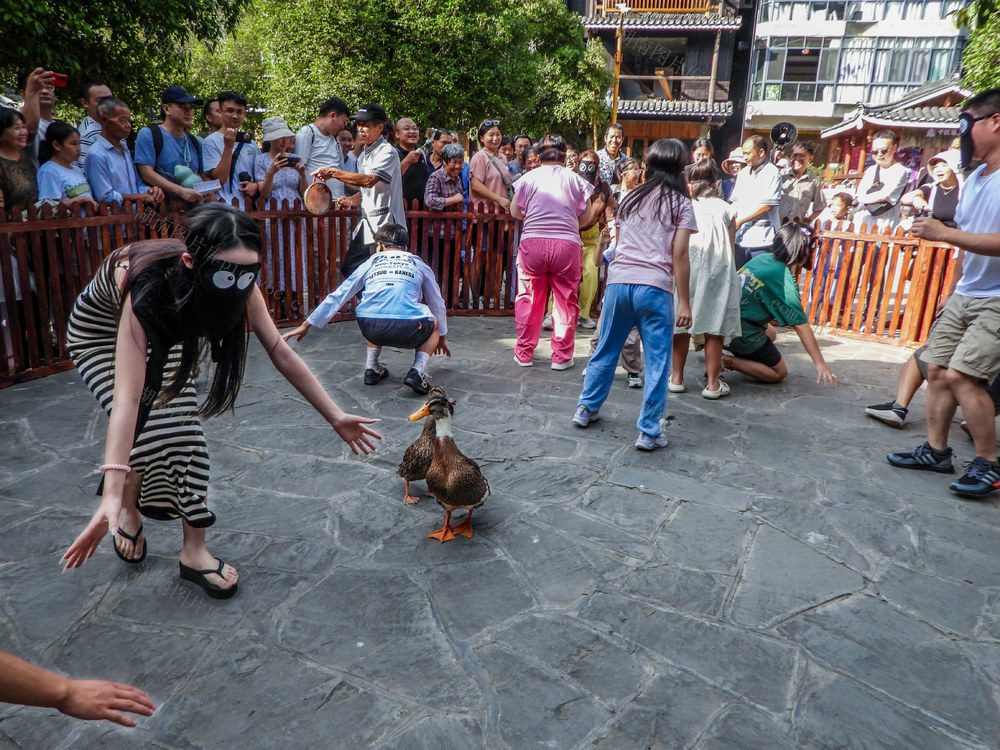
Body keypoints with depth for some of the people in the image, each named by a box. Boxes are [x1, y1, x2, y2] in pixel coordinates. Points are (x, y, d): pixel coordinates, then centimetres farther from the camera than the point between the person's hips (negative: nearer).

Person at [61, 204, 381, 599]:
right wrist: (111, 499, -55)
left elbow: (281, 353, -21)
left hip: (164, 334, 4)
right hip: (100, 334, -4)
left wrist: (335, 416, -20)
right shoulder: (149, 288, -44)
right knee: (150, 426, -19)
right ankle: (128, 509, 14)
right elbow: (127, 397, -49)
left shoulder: (237, 280, -29)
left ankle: (194, 552, 5)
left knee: (184, 424, -8)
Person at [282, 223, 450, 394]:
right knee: (433, 322, 31)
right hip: (408, 330, -3)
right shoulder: (418, 264, 22)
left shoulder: (371, 262, 23)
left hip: (370, 329, 3)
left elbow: (338, 295, 26)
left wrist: (306, 325, 34)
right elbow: (438, 304, 32)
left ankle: (371, 368, 23)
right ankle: (417, 372, 7)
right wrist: (442, 338, 49)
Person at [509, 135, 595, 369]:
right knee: (565, 301, 8)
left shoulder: (527, 178, 6)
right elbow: (586, 217, 11)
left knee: (528, 299, 11)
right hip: (567, 244, 0)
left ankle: (524, 353, 18)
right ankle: (561, 356, 12)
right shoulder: (577, 180, 7)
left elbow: (515, 212, 13)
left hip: (532, 242, 1)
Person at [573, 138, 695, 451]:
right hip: (654, 287, -4)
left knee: (606, 350, 18)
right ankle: (649, 431, 7)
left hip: (618, 281, 4)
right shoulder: (681, 204, 4)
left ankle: (587, 408, 30)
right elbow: (679, 255, -4)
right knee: (657, 361, 4)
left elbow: (618, 245, 16)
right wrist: (684, 302, -4)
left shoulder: (630, 198, 17)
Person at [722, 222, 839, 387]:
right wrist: (820, 364, -12)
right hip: (743, 333, -8)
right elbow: (800, 325, -16)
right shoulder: (785, 280, -19)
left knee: (769, 333, 36)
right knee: (779, 373, 12)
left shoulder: (763, 258, 2)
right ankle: (728, 362, -7)